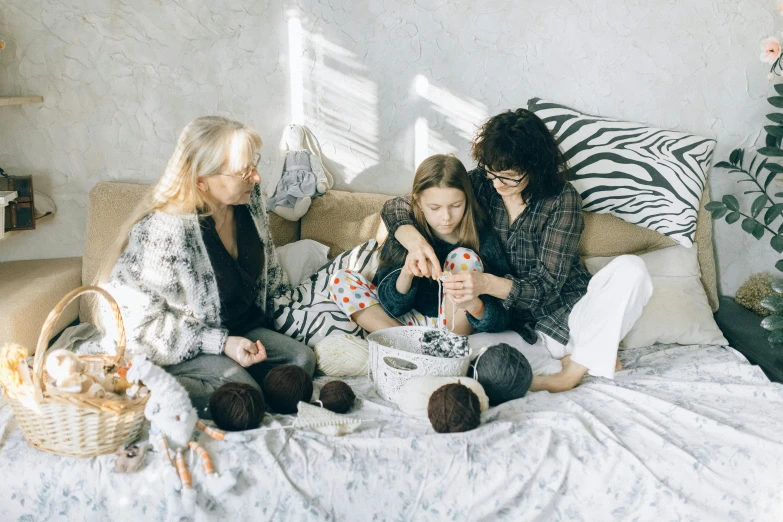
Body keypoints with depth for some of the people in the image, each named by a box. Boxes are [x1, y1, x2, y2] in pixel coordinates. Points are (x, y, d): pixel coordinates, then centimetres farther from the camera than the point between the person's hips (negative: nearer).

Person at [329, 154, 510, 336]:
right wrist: (406, 273, -31)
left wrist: (473, 304, -41)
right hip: (411, 321, 3)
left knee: (465, 258, -24)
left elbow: (501, 319, -17)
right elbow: (393, 307, -9)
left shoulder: (483, 238, -15)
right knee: (341, 281, -11)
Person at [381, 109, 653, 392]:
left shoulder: (562, 199, -13)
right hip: (512, 325, 3)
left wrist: (487, 284, -39)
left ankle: (573, 372, -21)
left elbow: (546, 285, -20)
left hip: (566, 315, -2)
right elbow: (396, 207, -6)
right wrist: (416, 242, -29)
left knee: (631, 268, -27)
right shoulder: (479, 184, -5)